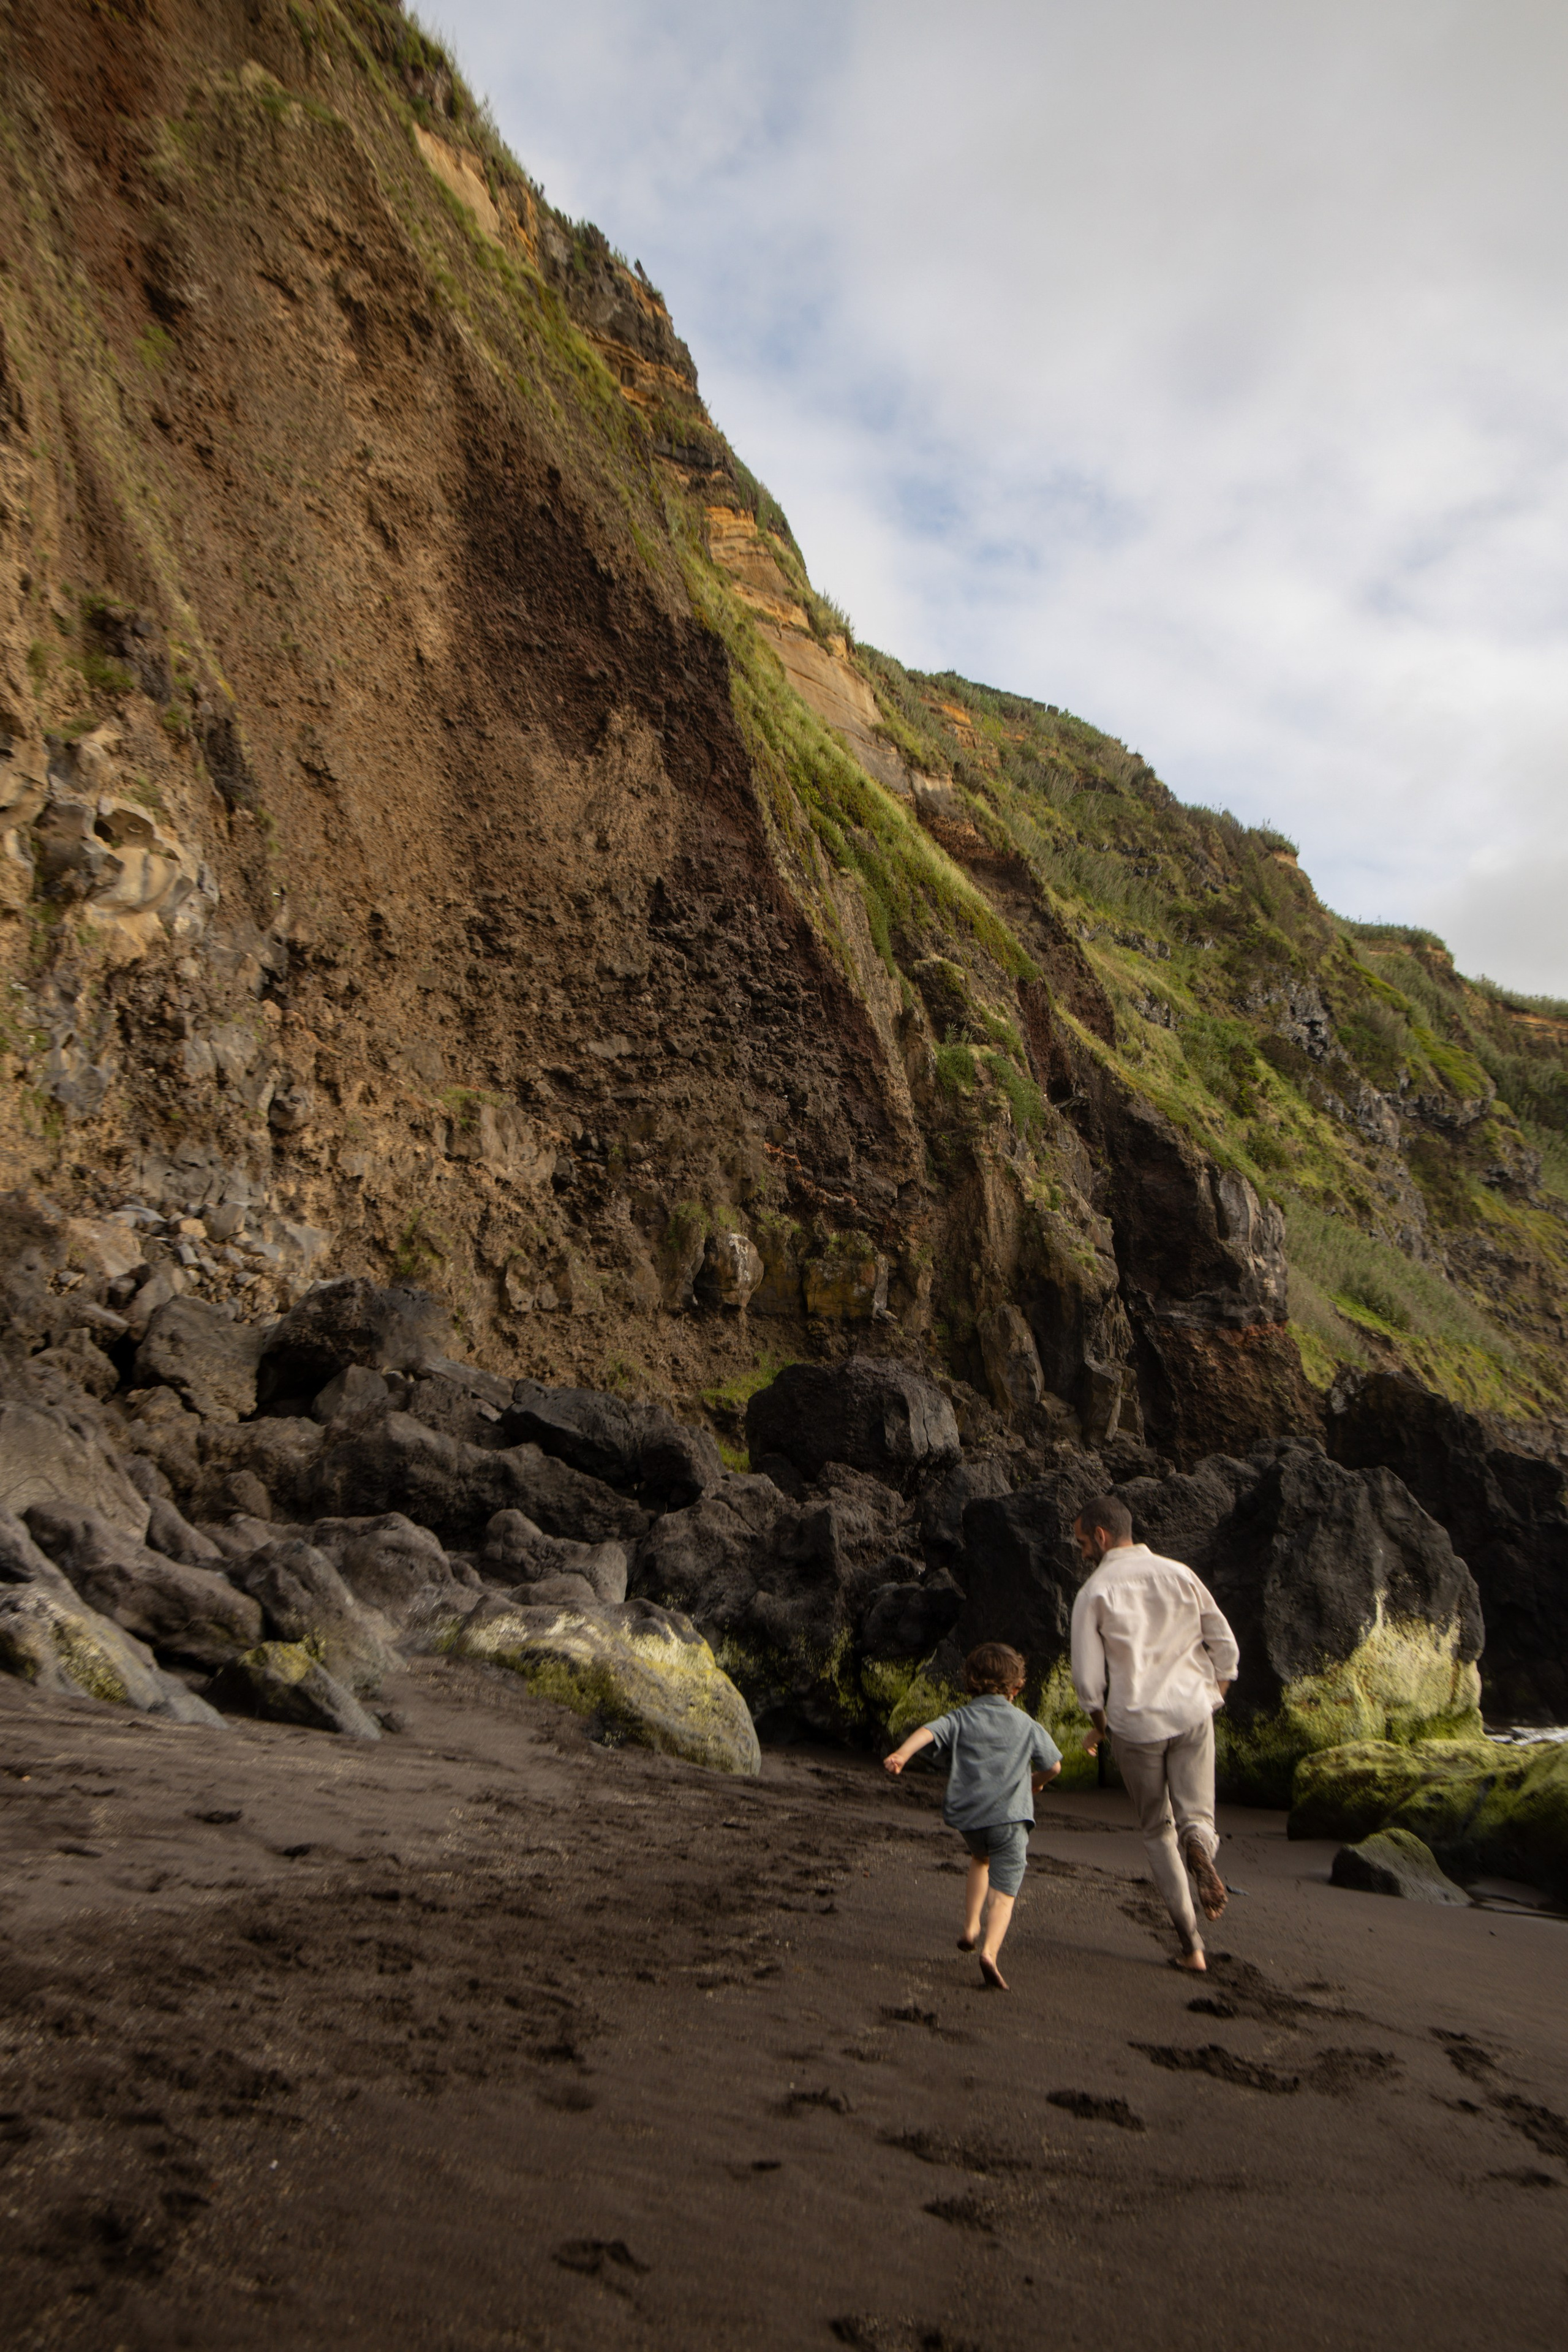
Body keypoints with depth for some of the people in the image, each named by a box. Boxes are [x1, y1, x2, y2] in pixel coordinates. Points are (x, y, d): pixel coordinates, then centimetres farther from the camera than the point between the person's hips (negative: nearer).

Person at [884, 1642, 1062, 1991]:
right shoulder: (1027, 1724, 8)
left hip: (968, 1816, 2)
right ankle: (989, 1951, -24)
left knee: (980, 1859, 32)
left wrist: (901, 1754, -25)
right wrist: (1035, 1782, 32)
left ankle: (971, 1928, 28)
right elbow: (1053, 1766, 11)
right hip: (1010, 1815, -2)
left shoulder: (960, 1719, 6)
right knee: (1003, 1891, -3)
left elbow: (928, 1731, -12)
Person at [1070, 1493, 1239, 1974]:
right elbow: (1226, 1649, 5)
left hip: (1135, 1722, -2)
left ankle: (1192, 1944, 7)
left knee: (1158, 1831, 13)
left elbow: (1088, 1677, -7)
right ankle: (1199, 1846, -25)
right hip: (1192, 1712, 2)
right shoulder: (1179, 1575, 4)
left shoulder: (1095, 1592, -5)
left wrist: (1099, 1728, 10)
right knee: (1196, 1815, 11)